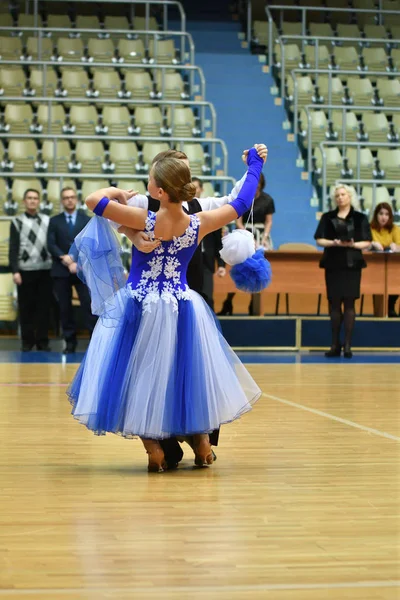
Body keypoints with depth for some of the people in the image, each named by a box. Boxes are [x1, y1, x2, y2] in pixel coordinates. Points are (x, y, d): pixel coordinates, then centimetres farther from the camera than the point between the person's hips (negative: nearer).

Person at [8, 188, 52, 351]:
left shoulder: (47, 221, 11)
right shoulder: (17, 222, 5)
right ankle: (27, 341, 9)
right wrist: (15, 271, -9)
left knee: (44, 307, 2)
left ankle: (43, 341, 8)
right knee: (26, 307, 2)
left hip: (45, 270, 1)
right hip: (25, 271, -1)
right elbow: (13, 249, 0)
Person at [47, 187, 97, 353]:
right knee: (65, 307, 2)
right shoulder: (54, 221, 9)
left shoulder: (87, 220, 9)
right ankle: (70, 342, 8)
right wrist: (63, 257, -17)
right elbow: (51, 245, 0)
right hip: (61, 271, 1)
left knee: (88, 304, -7)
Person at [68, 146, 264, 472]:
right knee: (189, 373, 20)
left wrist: (116, 192, 0)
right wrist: (254, 165, 16)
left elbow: (93, 199, -21)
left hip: (140, 309, -2)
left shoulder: (145, 221, -22)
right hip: (183, 311, 3)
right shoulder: (199, 224, -13)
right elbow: (242, 203, 2)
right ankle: (202, 441, 25)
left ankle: (153, 446, 11)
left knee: (143, 378, 12)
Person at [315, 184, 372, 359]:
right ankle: (335, 345, 7)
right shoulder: (327, 217, 8)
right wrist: (334, 242, -14)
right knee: (334, 303, 1)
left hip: (352, 265, -1)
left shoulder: (360, 218, 5)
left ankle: (347, 345, -1)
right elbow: (319, 240, 4)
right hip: (333, 264, 1)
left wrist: (352, 244, -16)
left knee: (349, 303, -3)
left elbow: (367, 243, 2)